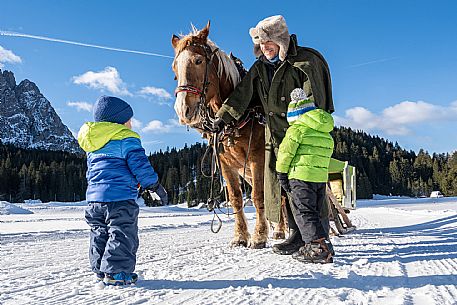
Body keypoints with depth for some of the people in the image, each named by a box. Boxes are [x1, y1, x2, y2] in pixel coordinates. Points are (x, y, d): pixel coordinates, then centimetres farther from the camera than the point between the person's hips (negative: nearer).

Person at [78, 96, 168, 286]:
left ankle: (101, 270, 21)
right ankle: (116, 273, -5)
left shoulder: (92, 145, 21)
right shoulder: (126, 138, -5)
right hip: (120, 196, -8)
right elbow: (139, 164, -13)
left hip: (94, 196, 8)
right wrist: (155, 185, -6)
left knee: (100, 235, 16)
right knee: (122, 235, -2)